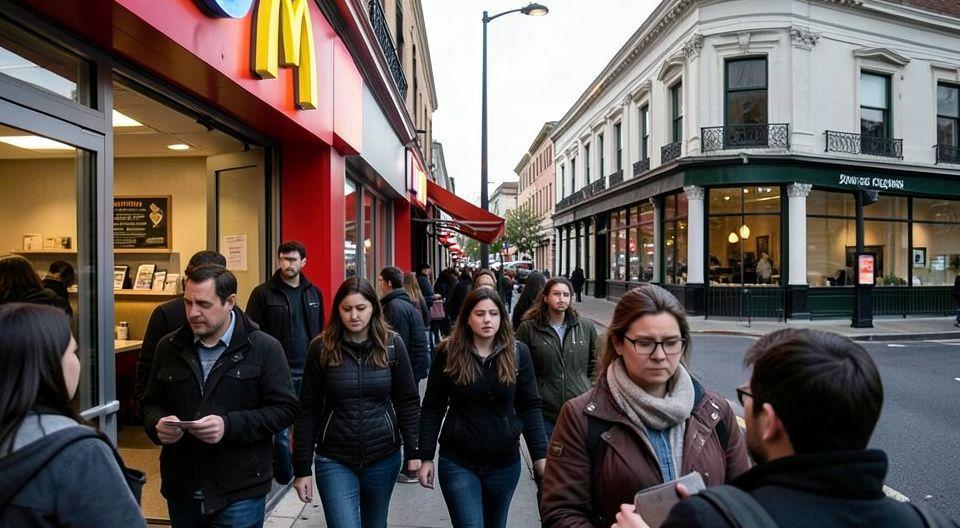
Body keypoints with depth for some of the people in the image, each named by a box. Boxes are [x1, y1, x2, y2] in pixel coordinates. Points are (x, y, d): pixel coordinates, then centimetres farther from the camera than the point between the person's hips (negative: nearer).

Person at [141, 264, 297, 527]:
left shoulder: (264, 348, -8)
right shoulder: (169, 347, 5)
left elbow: (285, 409, -10)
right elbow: (151, 403, 13)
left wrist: (230, 425, -21)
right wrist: (158, 424, -9)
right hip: (180, 491, 5)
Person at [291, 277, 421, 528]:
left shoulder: (392, 345, -4)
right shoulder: (322, 348, -6)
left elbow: (408, 401, 0)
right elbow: (308, 410, -3)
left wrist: (413, 451, -4)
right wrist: (302, 468, -4)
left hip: (384, 458, 2)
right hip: (335, 461, -1)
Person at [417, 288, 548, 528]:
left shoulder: (518, 352, -4)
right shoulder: (449, 352, -7)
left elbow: (530, 406, 0)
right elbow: (432, 408, -2)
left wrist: (539, 454, -4)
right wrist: (426, 457, -4)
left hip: (505, 462, 2)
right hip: (458, 462, -2)